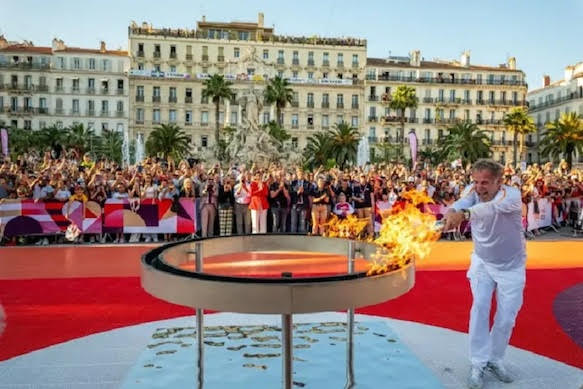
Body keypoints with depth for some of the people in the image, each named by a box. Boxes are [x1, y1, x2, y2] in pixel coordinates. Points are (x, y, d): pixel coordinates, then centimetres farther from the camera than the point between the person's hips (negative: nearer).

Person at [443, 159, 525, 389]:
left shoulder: (512, 195, -29)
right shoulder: (473, 191, -19)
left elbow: (492, 208, -51)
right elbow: (461, 203, -41)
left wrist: (464, 215, -70)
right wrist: (452, 213, -65)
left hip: (511, 266, -1)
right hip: (482, 262, 1)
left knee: (506, 318, 5)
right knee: (480, 308, -12)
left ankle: (495, 360, 27)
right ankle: (478, 364, 0)